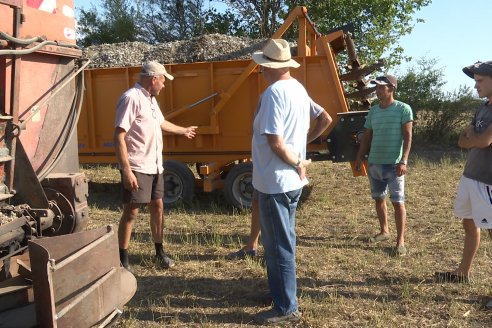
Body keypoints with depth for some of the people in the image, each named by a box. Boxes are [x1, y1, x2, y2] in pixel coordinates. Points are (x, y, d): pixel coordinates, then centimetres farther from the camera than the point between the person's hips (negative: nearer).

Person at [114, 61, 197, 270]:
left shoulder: (150, 99, 14)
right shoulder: (131, 98, -16)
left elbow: (161, 123, 33)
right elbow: (119, 136, -21)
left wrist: (183, 131, 48)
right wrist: (126, 170, -26)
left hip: (154, 167, 9)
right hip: (137, 168, -9)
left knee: (157, 207, 14)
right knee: (131, 212, -3)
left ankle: (160, 252, 28)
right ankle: (123, 260, 9)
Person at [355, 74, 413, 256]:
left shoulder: (403, 109, -6)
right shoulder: (373, 111, 10)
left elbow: (407, 136, -10)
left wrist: (403, 161, -19)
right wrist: (359, 158, 9)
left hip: (394, 164, -6)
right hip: (374, 163, 6)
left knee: (398, 202, -3)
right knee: (378, 199, 15)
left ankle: (400, 241, 4)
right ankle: (384, 231, 33)